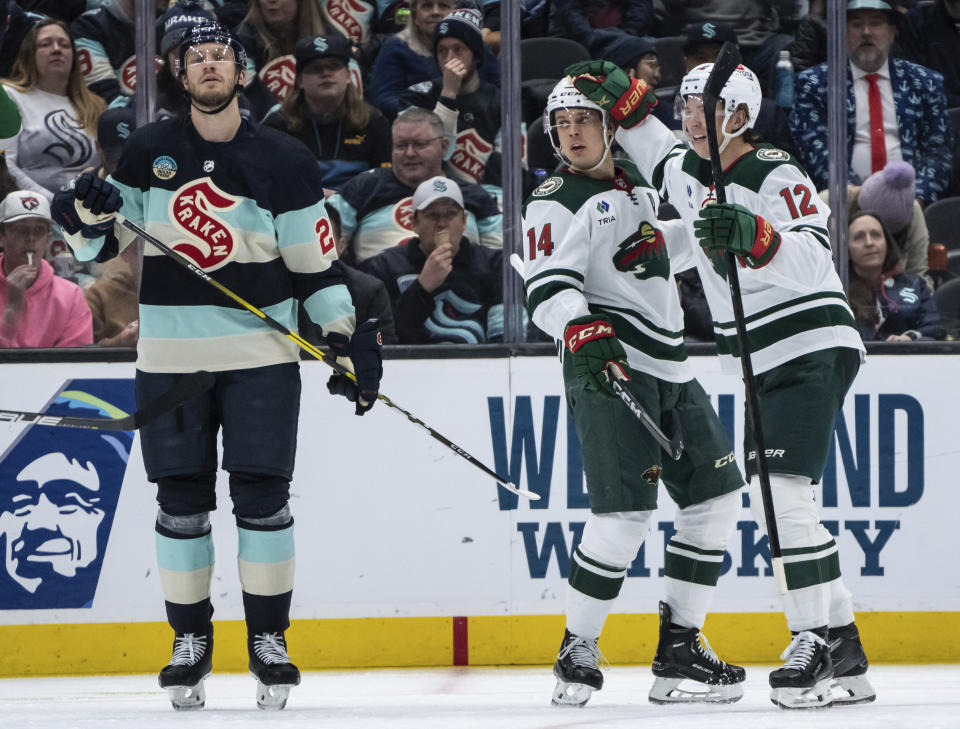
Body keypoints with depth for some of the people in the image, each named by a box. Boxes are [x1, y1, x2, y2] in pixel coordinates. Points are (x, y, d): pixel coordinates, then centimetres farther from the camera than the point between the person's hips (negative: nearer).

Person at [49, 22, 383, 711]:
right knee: (181, 501, 3)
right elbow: (105, 244, 9)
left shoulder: (282, 160, -1)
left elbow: (315, 262, 1)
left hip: (261, 350, -2)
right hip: (170, 351, 2)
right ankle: (190, 641, 13)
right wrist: (90, 214, -12)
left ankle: (270, 640, 6)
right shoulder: (149, 151, 4)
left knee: (262, 495, -4)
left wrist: (349, 336, -5)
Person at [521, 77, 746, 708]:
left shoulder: (637, 184, 17)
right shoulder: (556, 202, -6)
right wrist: (583, 332, -36)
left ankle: (679, 648, 11)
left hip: (669, 369, 9)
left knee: (717, 493, 7)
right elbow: (547, 286, -21)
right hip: (607, 368, -9)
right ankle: (577, 650, -9)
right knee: (625, 508, -19)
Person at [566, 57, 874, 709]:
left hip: (813, 349, -9)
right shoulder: (687, 174, 10)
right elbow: (654, 144, 33)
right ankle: (843, 648, 8)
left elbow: (811, 256, -29)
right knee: (775, 505, 5)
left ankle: (814, 640, -20)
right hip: (765, 363, 9)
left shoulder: (776, 176, -14)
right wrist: (620, 96, 18)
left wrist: (753, 235, -43)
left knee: (782, 491, -20)